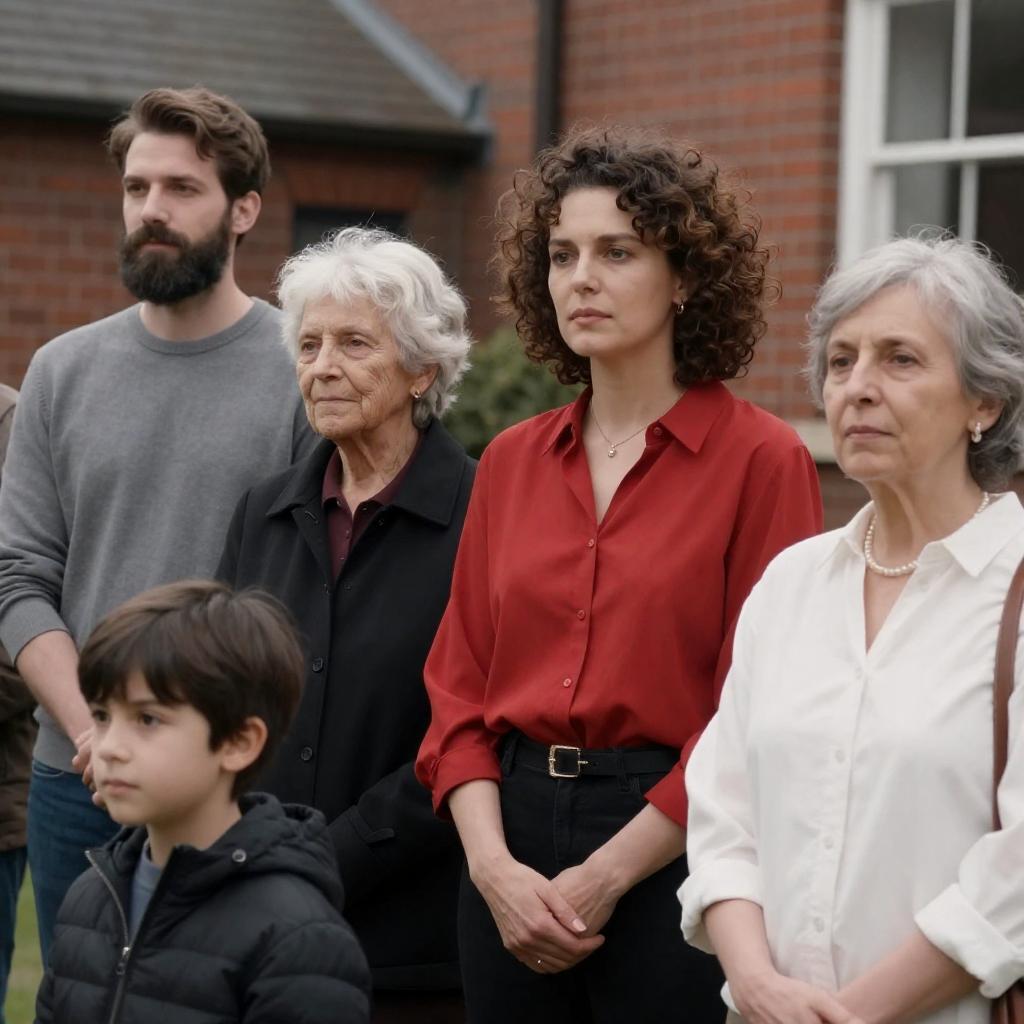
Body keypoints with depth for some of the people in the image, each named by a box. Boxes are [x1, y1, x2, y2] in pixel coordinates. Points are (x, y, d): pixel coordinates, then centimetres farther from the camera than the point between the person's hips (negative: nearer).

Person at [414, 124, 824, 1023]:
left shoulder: (762, 461, -7)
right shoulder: (512, 462, 9)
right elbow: (459, 687, 8)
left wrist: (606, 877, -12)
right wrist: (493, 865, -6)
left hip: (676, 856, -4)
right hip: (514, 844, 5)